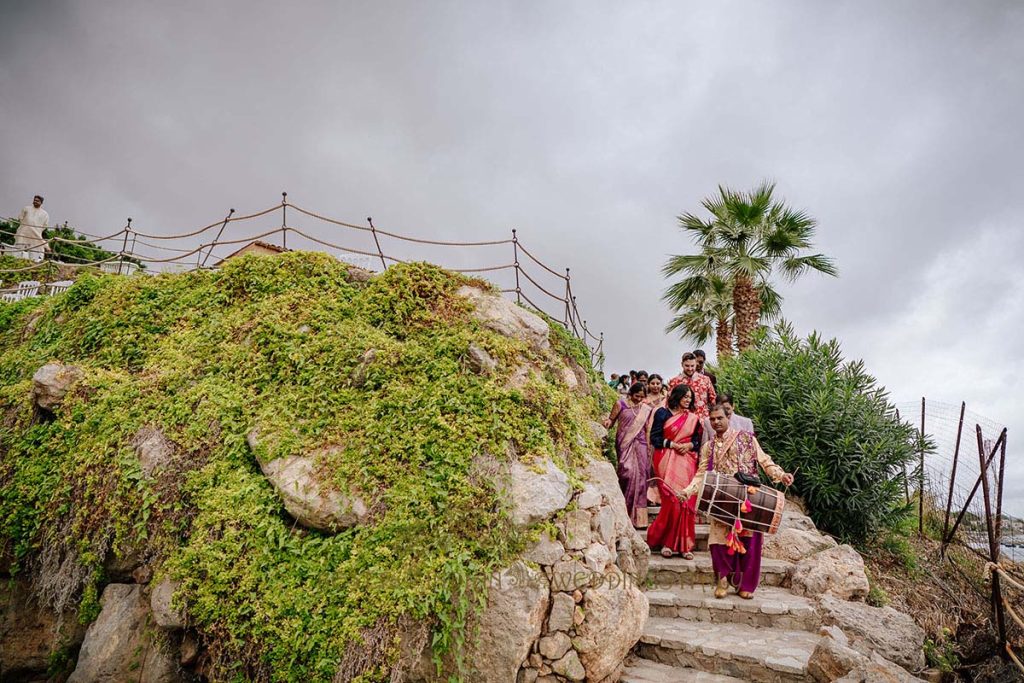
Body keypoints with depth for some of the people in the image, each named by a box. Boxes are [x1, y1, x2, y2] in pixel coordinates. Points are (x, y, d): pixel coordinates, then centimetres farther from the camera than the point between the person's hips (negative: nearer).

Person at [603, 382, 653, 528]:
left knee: (640, 477, -1)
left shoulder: (646, 409, 11)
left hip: (640, 445, 3)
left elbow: (647, 430, 14)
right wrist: (608, 421, -19)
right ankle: (624, 514, -2)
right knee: (628, 473, -15)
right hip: (625, 443, -3)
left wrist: (649, 449, 11)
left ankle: (638, 517, 7)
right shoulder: (621, 404, 3)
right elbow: (611, 419, 4)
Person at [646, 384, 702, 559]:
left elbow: (697, 440, 16)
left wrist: (689, 445, -4)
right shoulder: (663, 413, 4)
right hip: (667, 462, -4)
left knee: (687, 501, -3)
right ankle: (667, 542, 1)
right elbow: (654, 438, -2)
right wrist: (672, 444, -12)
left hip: (687, 462, 4)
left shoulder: (693, 417, 16)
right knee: (672, 500, -12)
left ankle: (684, 544, 5)